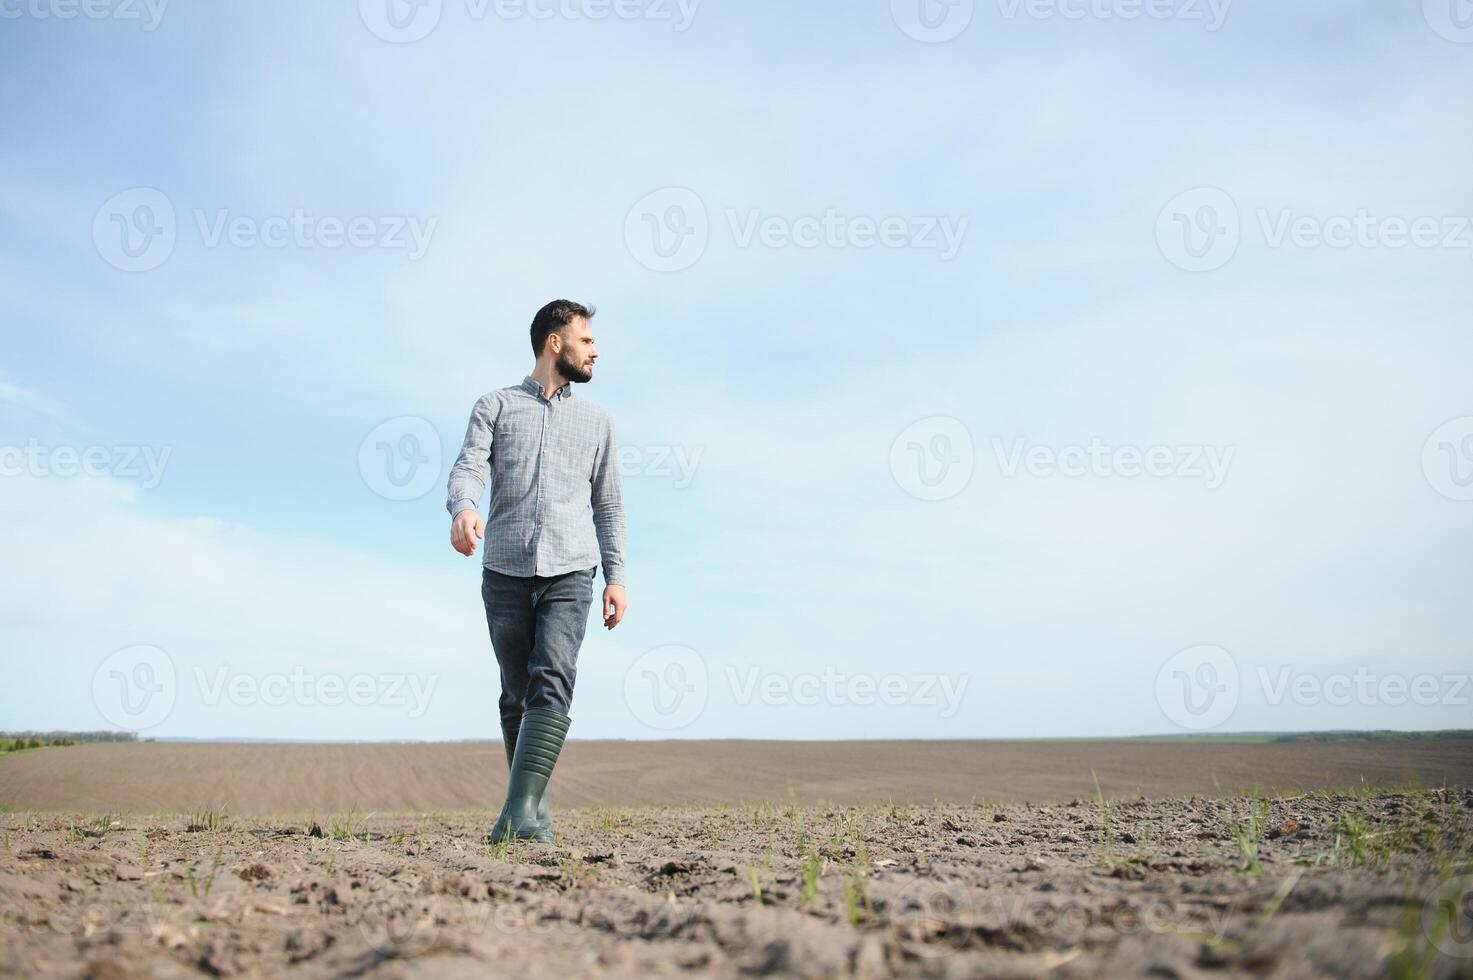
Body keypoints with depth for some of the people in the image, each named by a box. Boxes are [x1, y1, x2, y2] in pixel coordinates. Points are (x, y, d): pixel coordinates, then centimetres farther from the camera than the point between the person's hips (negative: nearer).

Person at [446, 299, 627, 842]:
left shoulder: (595, 420, 20)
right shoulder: (495, 406, 12)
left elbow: (608, 505, 19)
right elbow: (468, 466, -4)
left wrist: (616, 577, 10)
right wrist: (463, 508, -28)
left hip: (569, 572, 0)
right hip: (504, 572, 0)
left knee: (552, 684, -19)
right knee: (516, 695, 6)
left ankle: (521, 811, -25)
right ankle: (536, 811, 18)